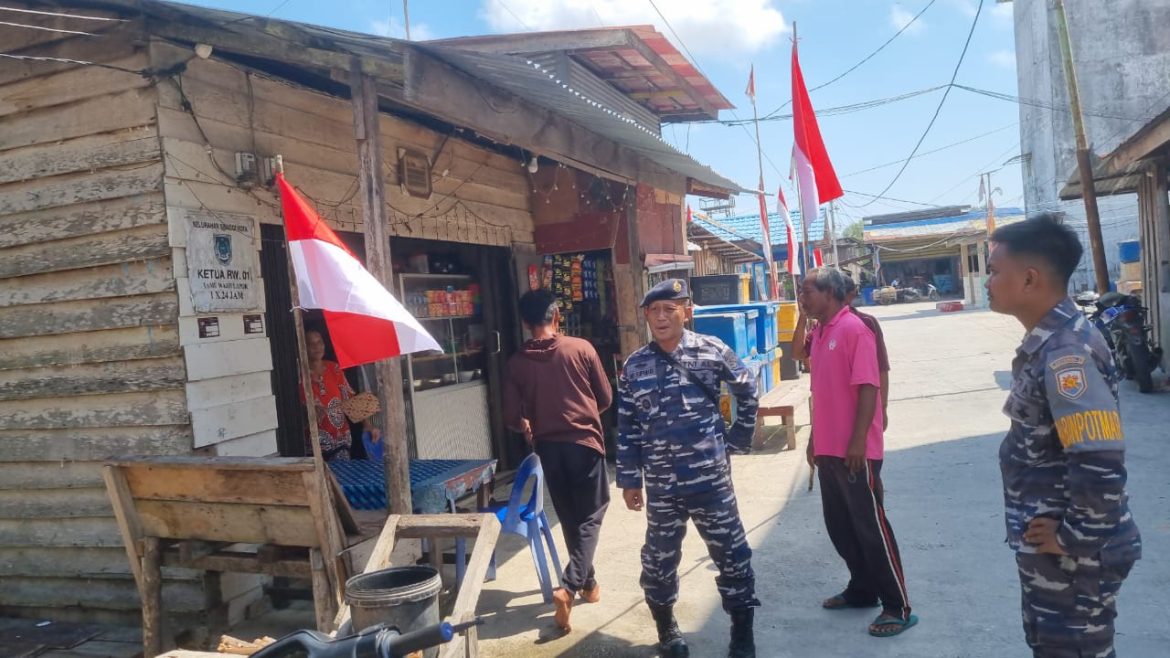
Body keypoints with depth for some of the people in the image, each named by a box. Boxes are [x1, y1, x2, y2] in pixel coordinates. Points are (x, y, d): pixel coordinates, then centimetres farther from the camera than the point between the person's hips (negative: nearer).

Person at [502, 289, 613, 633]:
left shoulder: (517, 362, -2)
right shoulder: (581, 348, -6)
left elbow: (512, 416, -1)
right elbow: (605, 398, 1)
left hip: (548, 446, 3)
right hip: (584, 441, -2)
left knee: (569, 518, 17)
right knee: (590, 516, 4)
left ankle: (587, 582, 30)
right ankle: (569, 587, -12)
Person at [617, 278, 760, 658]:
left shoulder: (712, 351, -5)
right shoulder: (634, 367, -1)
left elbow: (747, 392, 9)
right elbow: (627, 428, 3)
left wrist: (739, 438, 8)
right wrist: (629, 480, 3)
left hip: (711, 479, -1)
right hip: (660, 485, 1)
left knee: (732, 555, 6)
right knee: (659, 560, 12)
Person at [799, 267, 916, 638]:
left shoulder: (854, 329, -14)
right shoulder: (819, 333, 13)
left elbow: (868, 387, -19)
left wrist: (858, 441, -21)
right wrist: (815, 438, 19)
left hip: (855, 450, -9)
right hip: (828, 449, 9)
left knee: (871, 528, -1)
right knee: (840, 526, 16)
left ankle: (898, 608, 11)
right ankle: (862, 590, 32)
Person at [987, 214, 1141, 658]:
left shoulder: (1065, 352, -25)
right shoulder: (1048, 342, 5)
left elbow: (1101, 464, -31)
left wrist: (1074, 540, -19)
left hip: (1072, 555, -9)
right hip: (1049, 547, 9)